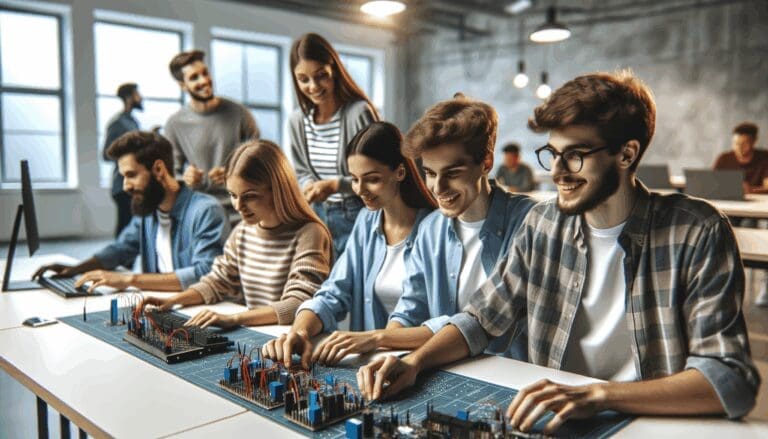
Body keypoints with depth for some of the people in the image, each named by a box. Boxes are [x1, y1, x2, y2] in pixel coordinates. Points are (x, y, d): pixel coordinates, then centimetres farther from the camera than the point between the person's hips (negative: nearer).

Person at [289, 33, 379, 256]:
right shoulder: (297, 120, 4)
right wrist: (309, 186, -8)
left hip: (357, 216, -5)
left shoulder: (359, 113, -15)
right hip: (320, 216, 5)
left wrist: (336, 185, -22)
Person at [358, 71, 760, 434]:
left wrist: (598, 395, -29)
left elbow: (732, 380, -16)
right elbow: (481, 317, 8)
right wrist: (414, 361, -9)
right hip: (552, 420, 3)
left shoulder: (697, 235, -10)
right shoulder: (543, 223, 2)